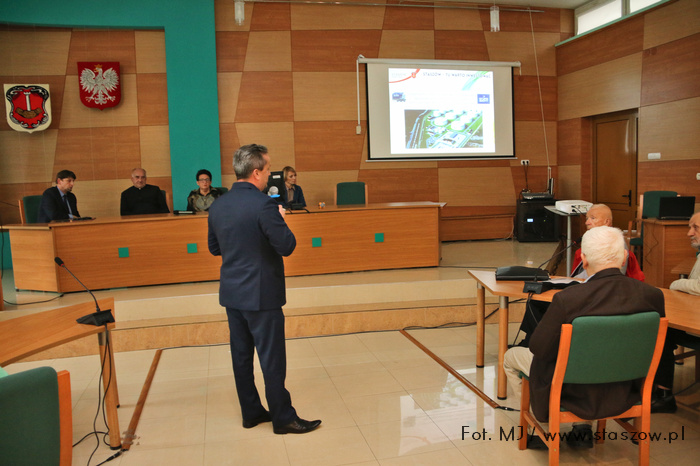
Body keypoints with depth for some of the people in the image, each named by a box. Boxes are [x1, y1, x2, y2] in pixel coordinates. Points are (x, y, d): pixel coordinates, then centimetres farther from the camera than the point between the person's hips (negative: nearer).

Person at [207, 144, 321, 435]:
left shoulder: (217, 206, 4)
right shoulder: (263, 205, -19)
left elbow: (214, 248, 13)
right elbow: (287, 246, -18)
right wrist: (280, 219, -2)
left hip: (232, 293, 8)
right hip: (261, 294, -7)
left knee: (241, 355, 15)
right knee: (272, 358, 3)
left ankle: (251, 413, 27)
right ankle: (283, 418, 14)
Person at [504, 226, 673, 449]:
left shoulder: (566, 299, -29)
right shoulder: (652, 295, -17)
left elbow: (539, 348, -18)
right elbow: (658, 349, -3)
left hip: (577, 395, -5)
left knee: (511, 356, 21)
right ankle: (584, 430, 38)